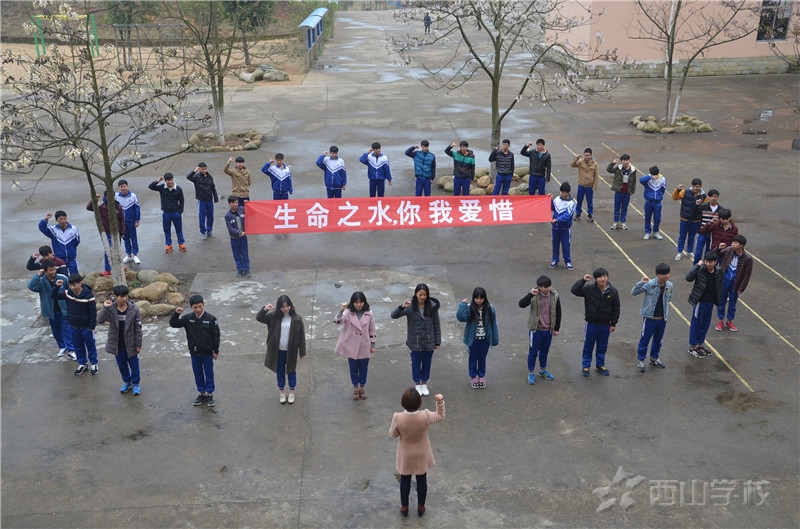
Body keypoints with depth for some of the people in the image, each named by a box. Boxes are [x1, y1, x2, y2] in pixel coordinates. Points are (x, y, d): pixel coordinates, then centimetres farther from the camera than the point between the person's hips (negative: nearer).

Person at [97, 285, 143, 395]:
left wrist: (138, 343, -7)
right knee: (122, 365, 18)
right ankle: (127, 382, 39)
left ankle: (135, 383, 31)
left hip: (130, 343, -2)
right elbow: (100, 320, -22)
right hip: (117, 344, 2)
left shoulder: (133, 309, -16)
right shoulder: (110, 309, -11)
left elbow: (138, 327, -10)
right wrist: (105, 308, -33)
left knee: (134, 365, 12)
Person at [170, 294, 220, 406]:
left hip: (207, 353, -3)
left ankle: (210, 394, 23)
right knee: (198, 374, 15)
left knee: (209, 374, 10)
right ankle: (202, 393, 29)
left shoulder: (210, 319, -14)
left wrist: (216, 351, -5)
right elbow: (173, 324, -5)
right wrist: (176, 313, -23)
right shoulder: (187, 318, -5)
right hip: (194, 353, 3)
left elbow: (216, 336, -8)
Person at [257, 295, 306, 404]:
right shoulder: (274, 316, -8)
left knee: (291, 371, 16)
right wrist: (264, 309, -27)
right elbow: (259, 318, -6)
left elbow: (302, 336, -8)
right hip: (278, 350, 2)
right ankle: (282, 393, 34)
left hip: (291, 351, -2)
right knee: (280, 371, 17)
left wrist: (302, 352, -5)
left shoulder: (297, 318, -14)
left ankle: (292, 392, 34)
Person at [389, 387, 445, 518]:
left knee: (405, 480, 23)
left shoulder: (398, 418, -32)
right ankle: (421, 507, 39)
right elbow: (440, 417, -7)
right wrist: (440, 402, -7)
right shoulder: (425, 416, -29)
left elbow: (393, 434, -12)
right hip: (422, 454, 1)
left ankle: (404, 507, 39)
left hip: (406, 455, 0)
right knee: (422, 480, 23)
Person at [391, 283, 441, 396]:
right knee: (416, 363, 14)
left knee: (427, 363, 16)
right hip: (415, 342, -1)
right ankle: (417, 384, 34)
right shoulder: (410, 307, -15)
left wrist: (438, 341, 1)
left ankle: (424, 384, 37)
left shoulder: (432, 306, -9)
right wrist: (402, 307, -39)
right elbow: (393, 315, -20)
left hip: (429, 341, 2)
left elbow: (436, 325, -1)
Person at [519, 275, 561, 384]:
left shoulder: (554, 295, -9)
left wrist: (557, 328, 7)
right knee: (533, 352, 9)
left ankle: (543, 370, 40)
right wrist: (530, 294, -43)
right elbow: (521, 304, -30)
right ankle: (531, 373, 25)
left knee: (545, 351, 21)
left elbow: (558, 312, 3)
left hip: (548, 329, 3)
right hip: (535, 329, -3)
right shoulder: (534, 295, -18)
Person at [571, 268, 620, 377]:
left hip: (605, 324, 2)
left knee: (602, 346, 17)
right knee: (588, 346, 10)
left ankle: (600, 365, 36)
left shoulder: (613, 291, -7)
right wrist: (583, 280, -26)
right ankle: (586, 366, 25)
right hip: (592, 323, -2)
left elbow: (616, 308, 0)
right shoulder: (589, 289, -13)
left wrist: (613, 323, 1)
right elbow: (574, 290, -18)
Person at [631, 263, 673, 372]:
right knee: (645, 339, 7)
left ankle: (654, 358, 39)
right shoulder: (650, 284, -19)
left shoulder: (669, 285, -4)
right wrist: (641, 283, -29)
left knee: (658, 340, 20)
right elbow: (633, 292, -16)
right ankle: (640, 360, 21)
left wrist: (664, 303, -1)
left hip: (662, 318, 5)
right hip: (649, 317, -5)